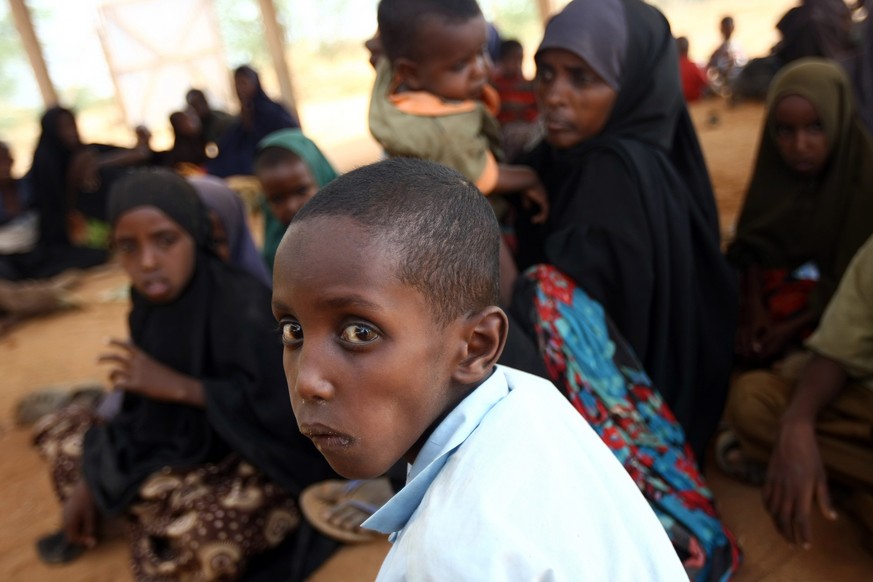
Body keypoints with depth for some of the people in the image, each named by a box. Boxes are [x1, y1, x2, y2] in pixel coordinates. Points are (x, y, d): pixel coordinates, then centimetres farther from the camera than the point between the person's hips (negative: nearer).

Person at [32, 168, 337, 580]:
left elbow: (285, 407, -29)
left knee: (210, 534, -35)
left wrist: (177, 385, -28)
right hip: (187, 443, 7)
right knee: (57, 430, 8)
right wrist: (90, 477, -4)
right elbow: (140, 401, 3)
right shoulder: (152, 301, -5)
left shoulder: (243, 307, -27)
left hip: (258, 459, -6)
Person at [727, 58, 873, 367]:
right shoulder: (774, 168, -3)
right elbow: (752, 244, -2)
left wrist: (794, 327, -21)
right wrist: (754, 307, -17)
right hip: (770, 291, 5)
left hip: (833, 309, -5)